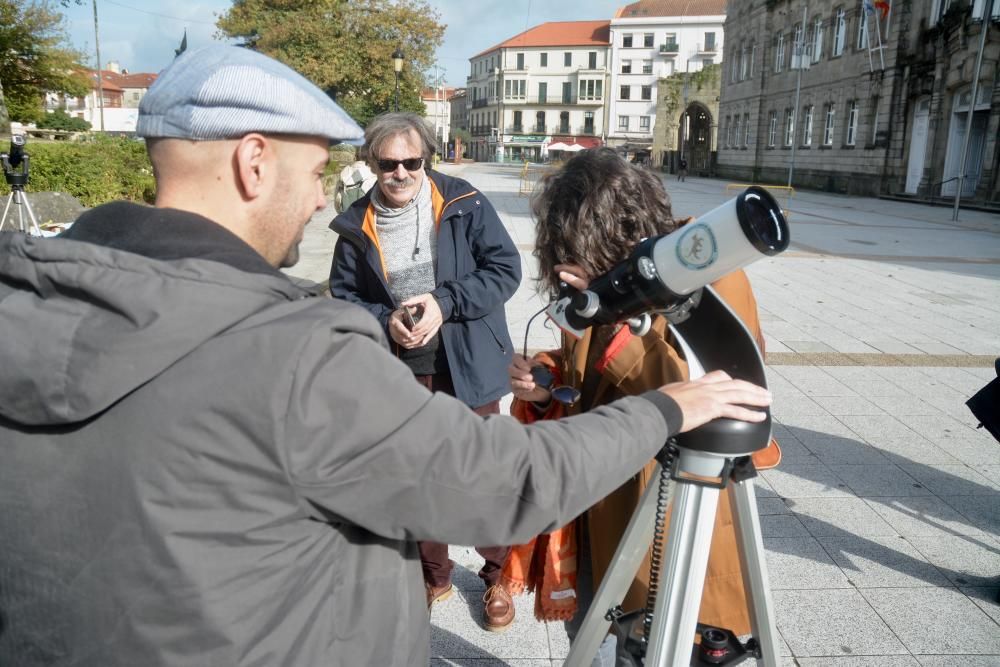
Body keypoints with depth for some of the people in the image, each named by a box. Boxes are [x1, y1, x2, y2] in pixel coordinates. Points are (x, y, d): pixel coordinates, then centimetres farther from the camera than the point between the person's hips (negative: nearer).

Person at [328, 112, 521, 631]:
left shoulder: (464, 204, -8)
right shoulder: (357, 226, 0)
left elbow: (505, 268, -9)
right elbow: (343, 295, 6)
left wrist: (445, 301, -21)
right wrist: (384, 320, -14)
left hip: (467, 368, -2)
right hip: (400, 374, 3)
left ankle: (496, 578, 32)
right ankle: (433, 576, 38)